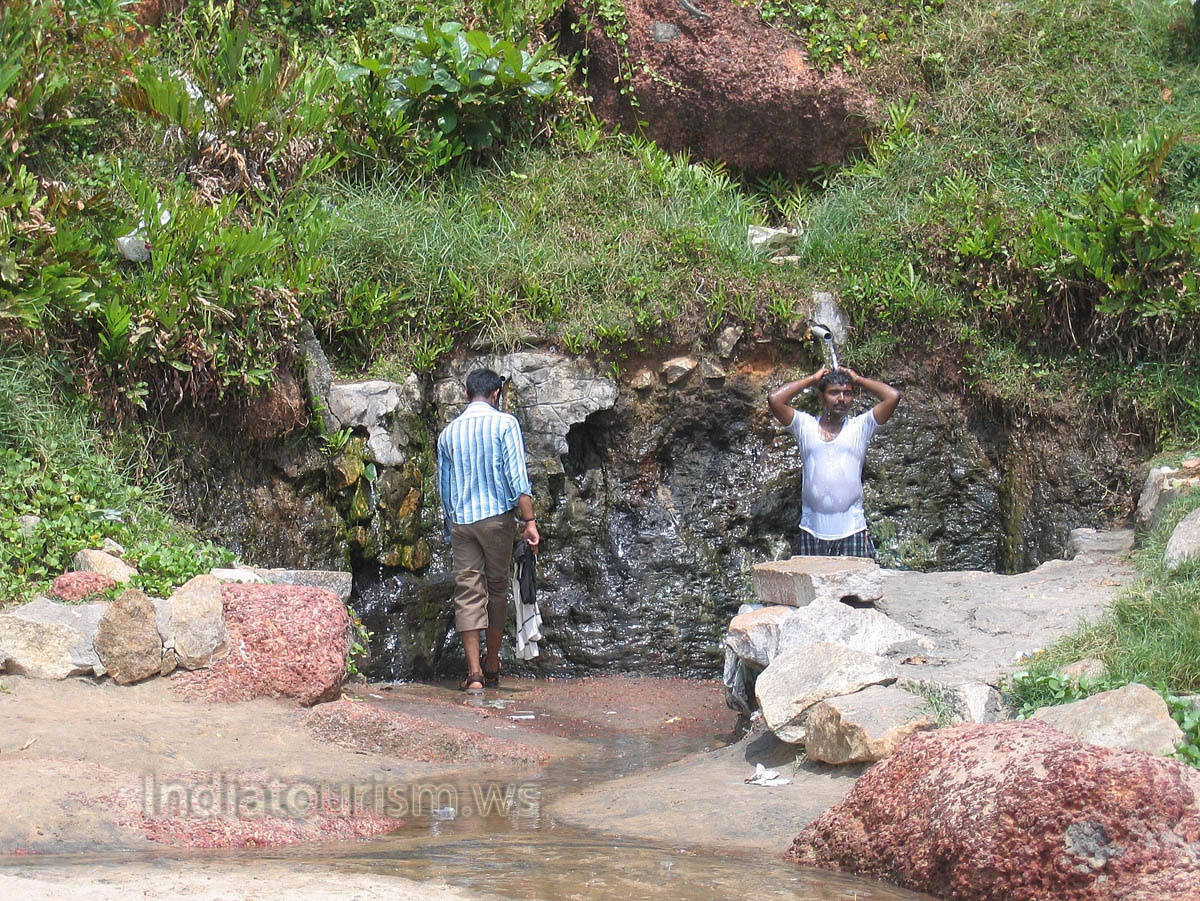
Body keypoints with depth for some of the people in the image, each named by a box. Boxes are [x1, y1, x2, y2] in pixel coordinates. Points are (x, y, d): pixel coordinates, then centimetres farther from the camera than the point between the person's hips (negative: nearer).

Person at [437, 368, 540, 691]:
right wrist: (530, 522, -10)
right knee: (497, 587, 12)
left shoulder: (448, 432, 9)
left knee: (467, 594, 0)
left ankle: (474, 672, -7)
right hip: (497, 518, -2)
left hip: (460, 520, 2)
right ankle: (492, 666, 22)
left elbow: (444, 486, 15)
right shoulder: (504, 423, -4)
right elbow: (517, 476, -11)